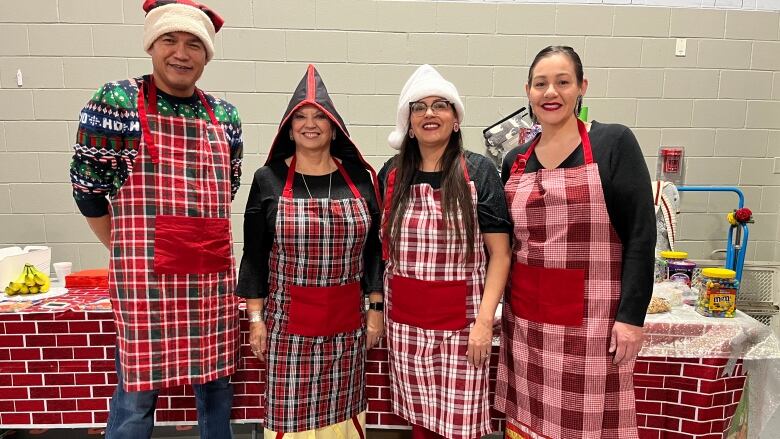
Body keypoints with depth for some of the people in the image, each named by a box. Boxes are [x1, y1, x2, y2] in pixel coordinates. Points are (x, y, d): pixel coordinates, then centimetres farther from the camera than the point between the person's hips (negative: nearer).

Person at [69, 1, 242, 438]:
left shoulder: (225, 116, 7)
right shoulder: (115, 103, -6)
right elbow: (88, 190, -1)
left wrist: (204, 249, 15)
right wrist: (132, 254, 5)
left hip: (214, 278, 4)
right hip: (145, 279, -4)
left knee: (216, 380, 16)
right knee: (137, 393, 7)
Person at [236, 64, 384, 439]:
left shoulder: (359, 178, 3)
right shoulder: (268, 180, -1)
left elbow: (374, 249, 6)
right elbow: (254, 255, 1)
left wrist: (375, 308, 4)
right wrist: (256, 318, -1)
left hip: (347, 325, 2)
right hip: (288, 325, -1)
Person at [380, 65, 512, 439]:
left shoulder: (478, 172, -4)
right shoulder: (392, 174, 5)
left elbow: (500, 254, -6)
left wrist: (485, 320, -13)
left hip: (461, 322, -3)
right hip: (405, 323, 3)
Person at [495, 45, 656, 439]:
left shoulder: (614, 143, -4)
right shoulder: (515, 161, 8)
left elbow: (640, 234, -7)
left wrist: (631, 316, -11)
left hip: (591, 320, -4)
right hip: (526, 320, 4)